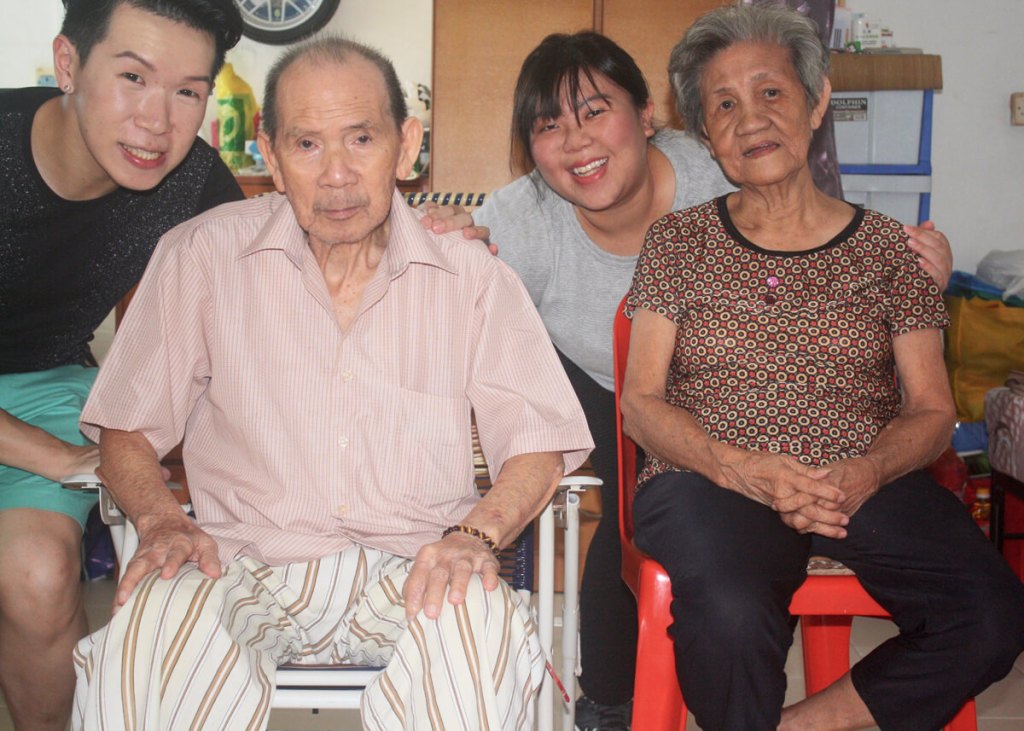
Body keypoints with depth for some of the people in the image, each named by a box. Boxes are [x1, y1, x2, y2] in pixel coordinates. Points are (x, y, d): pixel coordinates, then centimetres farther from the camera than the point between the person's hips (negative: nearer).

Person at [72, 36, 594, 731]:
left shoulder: (472, 275, 5)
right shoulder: (202, 256, 5)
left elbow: (539, 442, 3)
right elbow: (126, 426, 9)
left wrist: (476, 534, -16)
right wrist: (162, 520, -11)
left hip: (411, 570, 1)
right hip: (245, 564, 0)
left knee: (482, 623, -33)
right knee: (147, 632, -32)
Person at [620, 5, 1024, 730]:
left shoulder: (891, 248, 12)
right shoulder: (678, 241, 10)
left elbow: (933, 412, 10)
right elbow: (641, 400, 4)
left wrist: (869, 472, -13)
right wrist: (742, 467, -14)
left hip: (866, 484, 2)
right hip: (709, 479, -2)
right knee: (731, 619, -35)